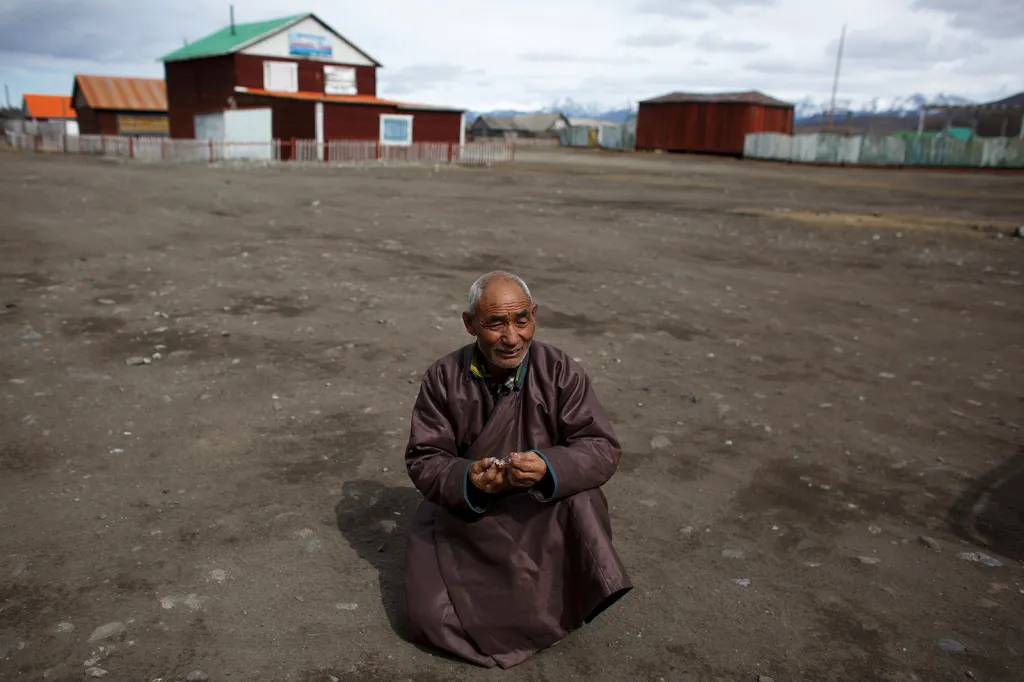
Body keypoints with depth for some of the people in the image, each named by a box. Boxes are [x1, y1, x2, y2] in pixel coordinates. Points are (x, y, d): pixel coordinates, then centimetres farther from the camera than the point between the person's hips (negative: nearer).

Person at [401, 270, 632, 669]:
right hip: (462, 511, 1)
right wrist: (466, 478, -31)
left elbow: (602, 448, -15)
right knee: (427, 618, -13)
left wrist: (549, 468, -37)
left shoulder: (561, 372, -13)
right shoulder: (443, 379, -10)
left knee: (582, 501, -33)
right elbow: (423, 461, -8)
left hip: (545, 514, -1)